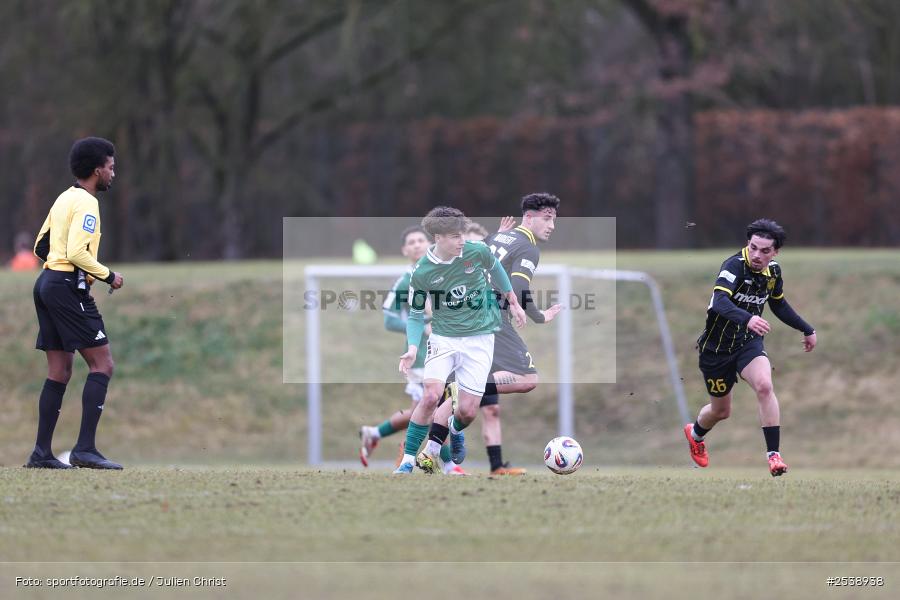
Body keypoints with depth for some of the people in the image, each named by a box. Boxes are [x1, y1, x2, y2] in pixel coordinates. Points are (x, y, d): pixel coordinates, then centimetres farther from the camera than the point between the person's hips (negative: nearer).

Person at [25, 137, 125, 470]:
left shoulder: (64, 199, 17)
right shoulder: (86, 204, -11)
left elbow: (41, 247, 21)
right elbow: (76, 253, -21)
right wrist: (108, 275, -9)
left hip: (47, 282, 10)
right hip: (68, 288, -10)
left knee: (59, 371, 10)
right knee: (102, 364, -8)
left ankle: (41, 452, 7)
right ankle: (85, 448, -15)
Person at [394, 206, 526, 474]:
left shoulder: (477, 251, -11)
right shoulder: (421, 273, -12)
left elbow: (495, 269, 13)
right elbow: (416, 315, 0)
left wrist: (513, 302, 22)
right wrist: (413, 348, -16)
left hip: (479, 339, 1)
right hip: (443, 338, -1)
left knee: (467, 411, -3)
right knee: (431, 395, -23)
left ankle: (454, 431, 35)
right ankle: (408, 461, -11)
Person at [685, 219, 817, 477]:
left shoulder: (773, 271, -4)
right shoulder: (735, 266, -25)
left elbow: (779, 305, 17)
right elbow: (720, 301, -43)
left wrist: (807, 330, 23)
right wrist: (747, 319, -60)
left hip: (748, 341, 4)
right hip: (716, 346, -4)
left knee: (764, 385, -26)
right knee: (721, 410, 12)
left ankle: (774, 455, -23)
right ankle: (695, 433, 49)